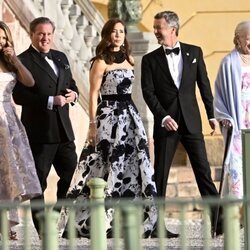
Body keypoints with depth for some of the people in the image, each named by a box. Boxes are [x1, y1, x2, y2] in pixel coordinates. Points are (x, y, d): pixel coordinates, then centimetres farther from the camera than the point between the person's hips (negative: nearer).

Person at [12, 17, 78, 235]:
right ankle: (42, 228, 9)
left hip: (63, 130, 7)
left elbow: (71, 84, 21)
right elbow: (19, 96, -18)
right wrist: (51, 101, -22)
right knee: (38, 181, 3)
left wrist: (73, 94, -3)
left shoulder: (61, 58, 14)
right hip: (39, 132, -7)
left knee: (71, 174, 10)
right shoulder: (23, 61, -9)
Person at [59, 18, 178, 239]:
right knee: (111, 166, -5)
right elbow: (93, 95, -6)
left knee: (138, 165, 0)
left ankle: (149, 221, 0)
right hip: (109, 115, -6)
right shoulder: (101, 62, -4)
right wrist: (93, 125, -12)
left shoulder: (129, 59, 14)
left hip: (130, 114, 6)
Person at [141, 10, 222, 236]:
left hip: (191, 121, 0)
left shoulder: (194, 52, 6)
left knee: (204, 171, -2)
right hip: (166, 122, 0)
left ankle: (217, 221, -1)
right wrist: (163, 116, -16)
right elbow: (148, 92, -3)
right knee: (160, 174, 0)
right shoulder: (150, 59, 4)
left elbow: (204, 85, 9)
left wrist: (212, 115, 7)